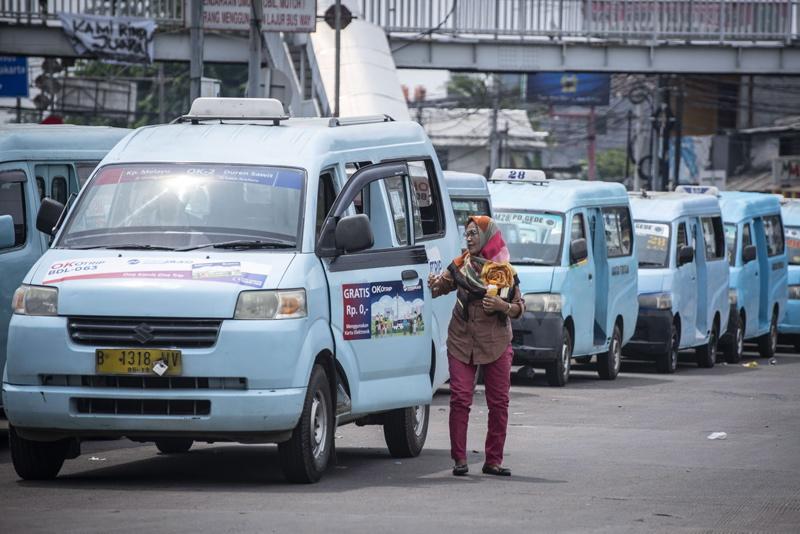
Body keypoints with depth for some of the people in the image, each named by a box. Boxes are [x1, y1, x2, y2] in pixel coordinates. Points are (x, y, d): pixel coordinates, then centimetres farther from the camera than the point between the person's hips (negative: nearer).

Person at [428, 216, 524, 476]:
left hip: (496, 343, 0)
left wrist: (503, 306, -15)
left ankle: (493, 460, 9)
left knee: (499, 402, 2)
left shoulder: (505, 271, 3)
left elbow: (519, 308, 5)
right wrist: (434, 284, -21)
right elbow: (439, 287, 1)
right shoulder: (460, 265, 6)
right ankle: (460, 459, -2)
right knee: (460, 399, -6)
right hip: (461, 341, 0)